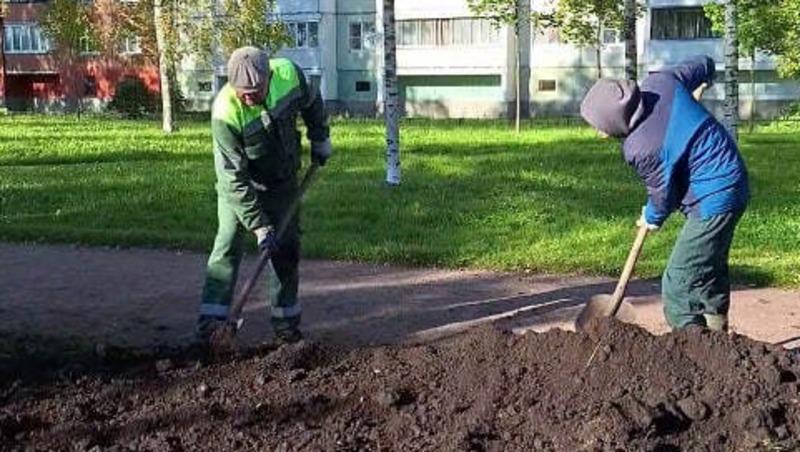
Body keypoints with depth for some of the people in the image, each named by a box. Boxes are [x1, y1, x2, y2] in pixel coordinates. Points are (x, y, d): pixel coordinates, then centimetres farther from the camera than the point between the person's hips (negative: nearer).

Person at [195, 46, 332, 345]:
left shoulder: (288, 73, -24)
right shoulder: (225, 113, -34)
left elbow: (311, 101, 3)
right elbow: (235, 178, -30)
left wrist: (320, 138, 11)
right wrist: (259, 224, -30)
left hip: (282, 181, 4)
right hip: (238, 185, -3)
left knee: (286, 249, 5)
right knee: (228, 246, -8)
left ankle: (285, 320, 15)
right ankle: (211, 318, -1)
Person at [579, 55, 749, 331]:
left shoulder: (638, 149, -28)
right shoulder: (660, 82, -8)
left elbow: (664, 193, -12)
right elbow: (705, 65, 8)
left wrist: (652, 219, 10)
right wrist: (703, 81, 31)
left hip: (713, 201, -10)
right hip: (733, 182, 10)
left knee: (678, 284, -7)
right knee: (712, 268, 25)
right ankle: (717, 337, 40)